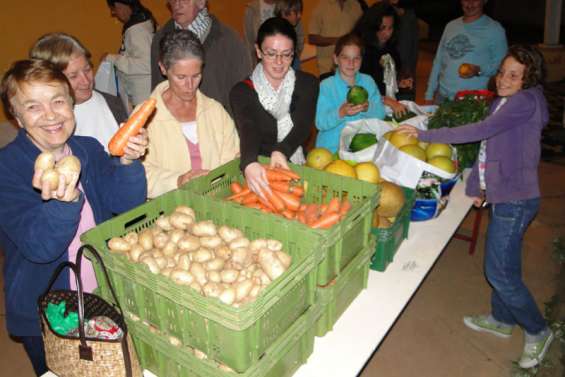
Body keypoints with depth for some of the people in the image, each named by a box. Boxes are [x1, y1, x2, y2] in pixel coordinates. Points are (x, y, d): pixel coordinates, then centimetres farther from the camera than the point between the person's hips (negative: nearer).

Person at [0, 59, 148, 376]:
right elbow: (39, 247, -26)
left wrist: (127, 163, -31)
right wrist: (66, 201, -44)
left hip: (104, 300, 4)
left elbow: (128, 204, -13)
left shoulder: (89, 149, -4)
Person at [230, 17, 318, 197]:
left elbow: (302, 126, -13)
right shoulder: (241, 91, -4)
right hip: (260, 169, -1)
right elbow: (247, 131, -23)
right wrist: (249, 163, -46)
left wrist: (281, 151, -35)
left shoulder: (308, 83, 3)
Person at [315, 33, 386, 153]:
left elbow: (381, 114, 2)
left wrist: (367, 108, -17)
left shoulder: (368, 81, 8)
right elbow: (320, 124, -11)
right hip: (332, 148, -3)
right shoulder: (325, 86, -3)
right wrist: (340, 113, -27)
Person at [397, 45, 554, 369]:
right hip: (505, 196, 9)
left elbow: (481, 131, -25)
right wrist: (476, 185, 10)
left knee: (499, 271, -2)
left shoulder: (526, 101, -15)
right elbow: (488, 147, 14)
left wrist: (426, 135, -24)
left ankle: (538, 331, 19)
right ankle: (502, 320, 39)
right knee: (504, 264, 21)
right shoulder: (503, 102, 13)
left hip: (515, 199, -9)